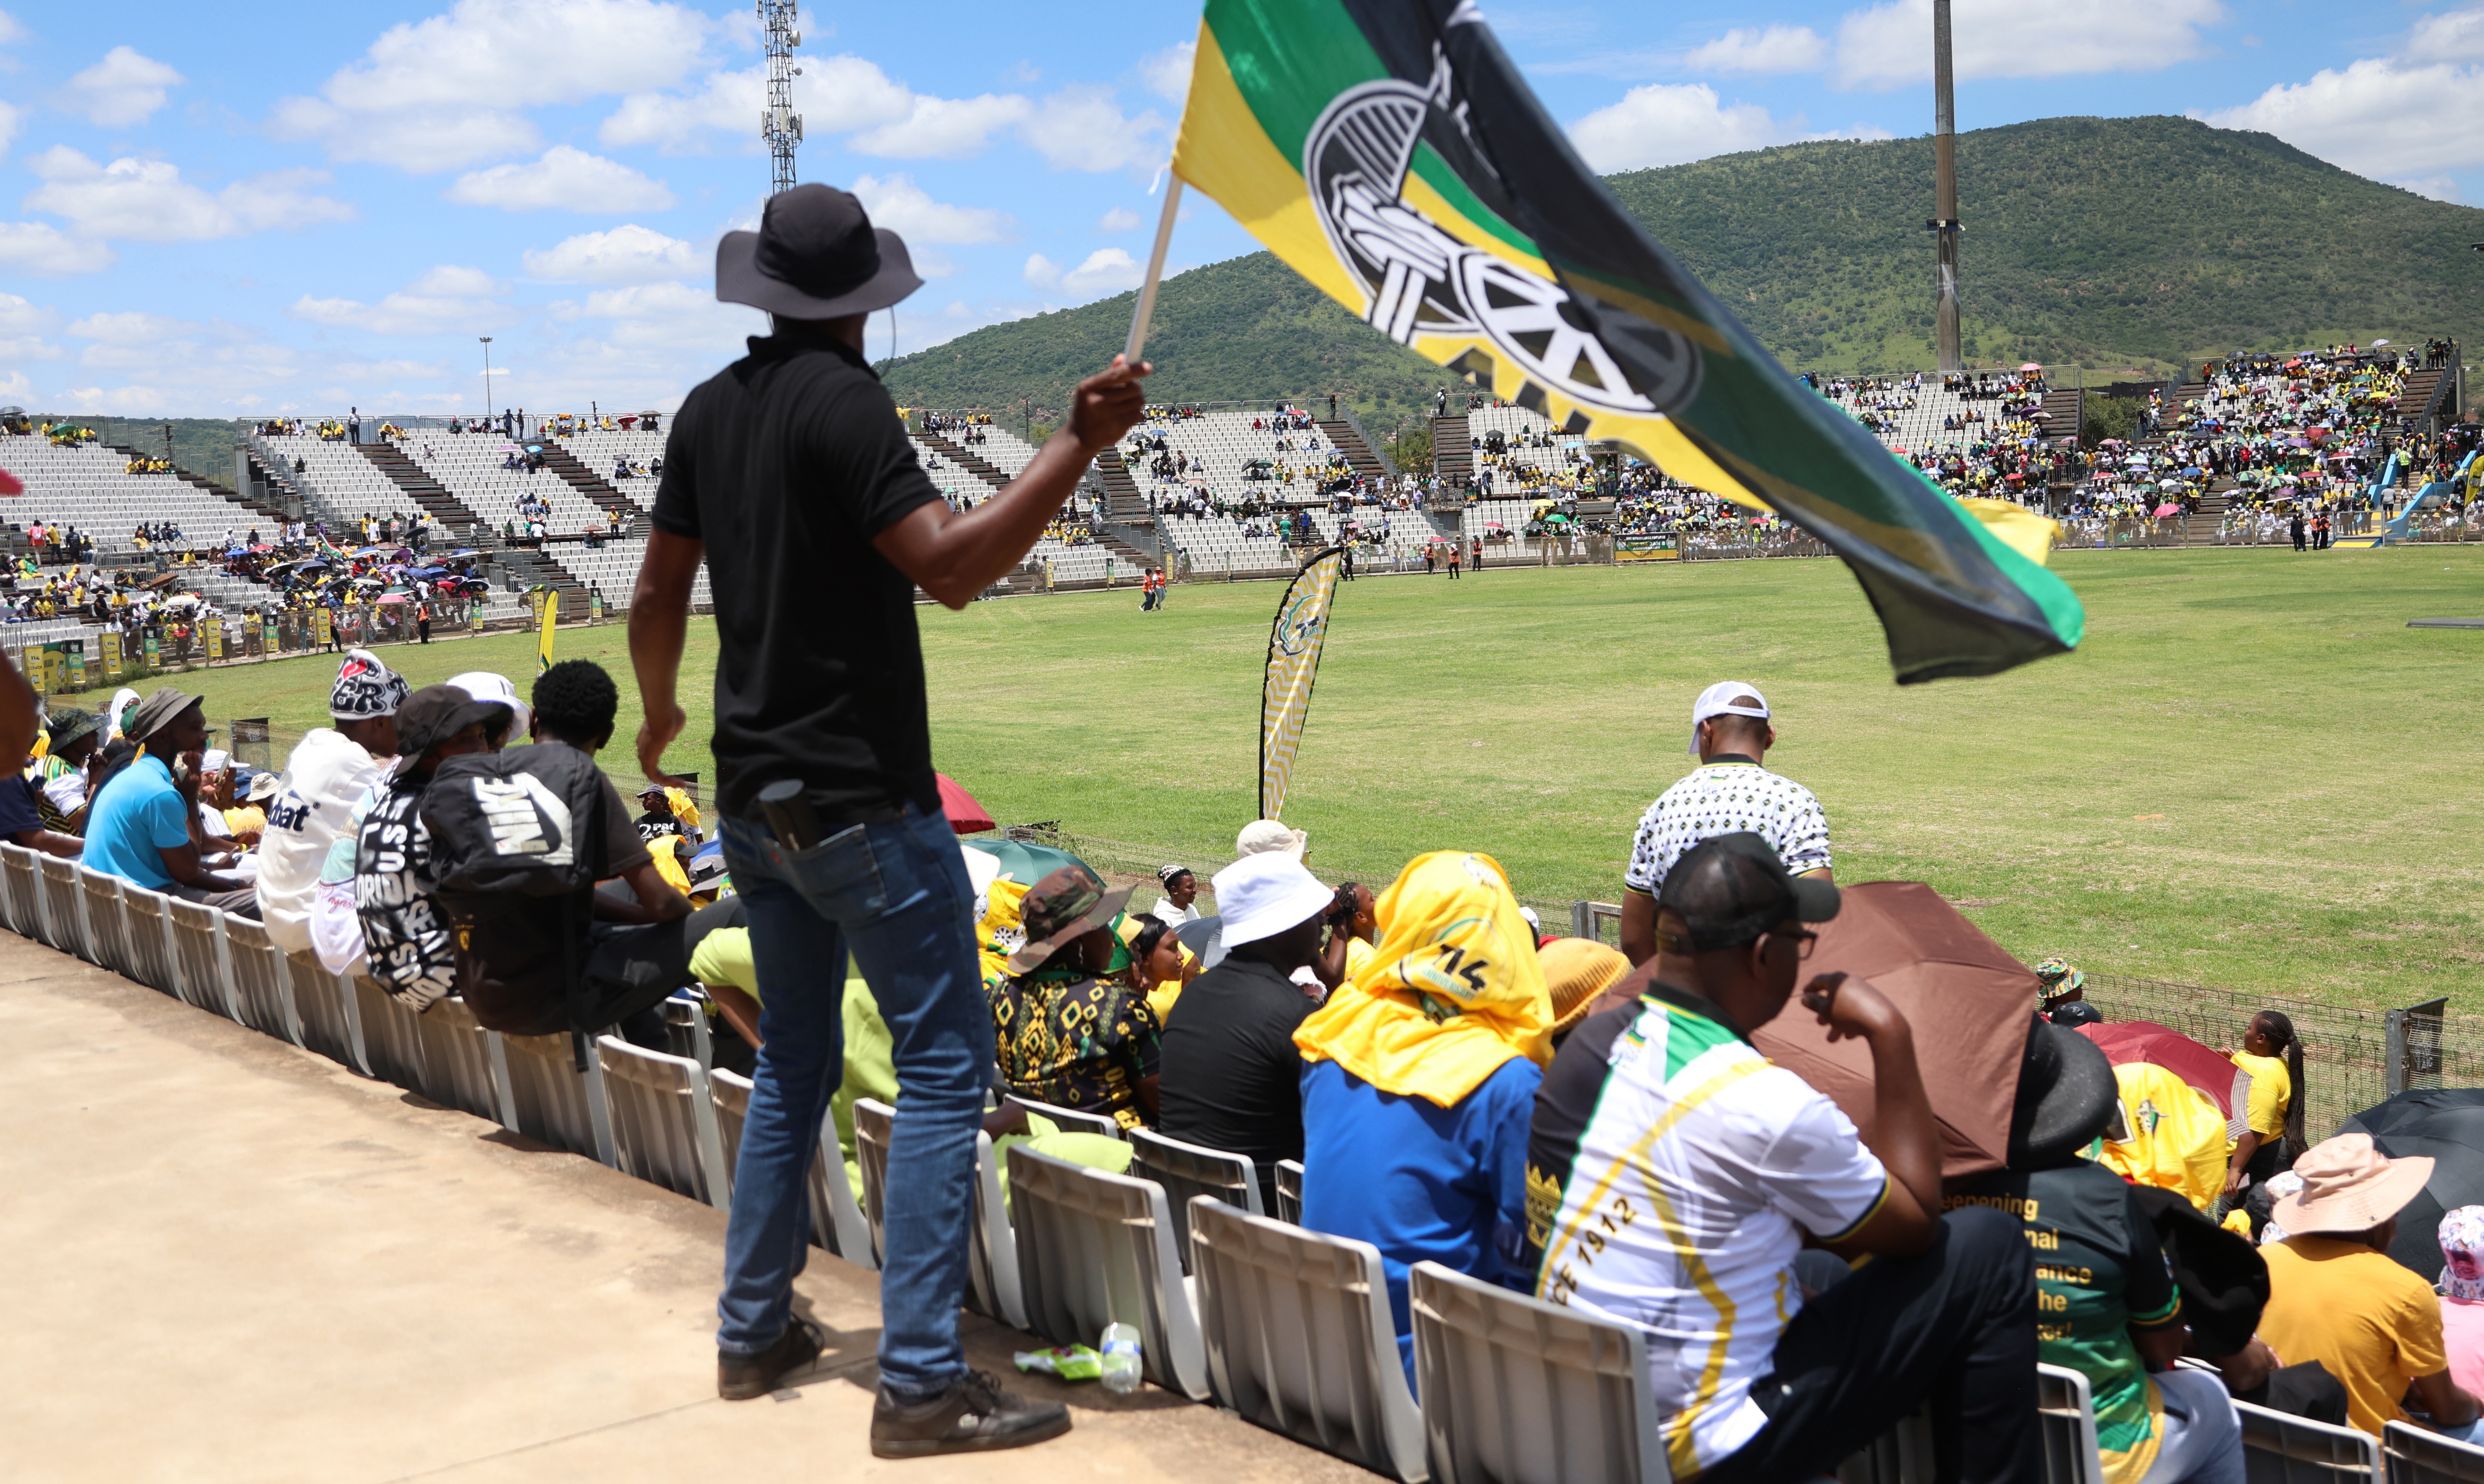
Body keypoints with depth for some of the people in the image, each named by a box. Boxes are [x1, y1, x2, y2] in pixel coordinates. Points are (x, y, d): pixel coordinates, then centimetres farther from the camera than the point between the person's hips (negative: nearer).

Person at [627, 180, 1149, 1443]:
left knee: (792, 1058, 20)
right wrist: (1076, 448, -24)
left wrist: (660, 714, 32)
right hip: (860, 802, -8)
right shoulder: (841, 400, -14)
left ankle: (752, 1331, 27)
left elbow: (656, 599, 15)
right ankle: (920, 1385, -5)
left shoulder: (710, 409, 9)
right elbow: (951, 567, -24)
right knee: (943, 1066, -4)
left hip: (753, 796, 8)